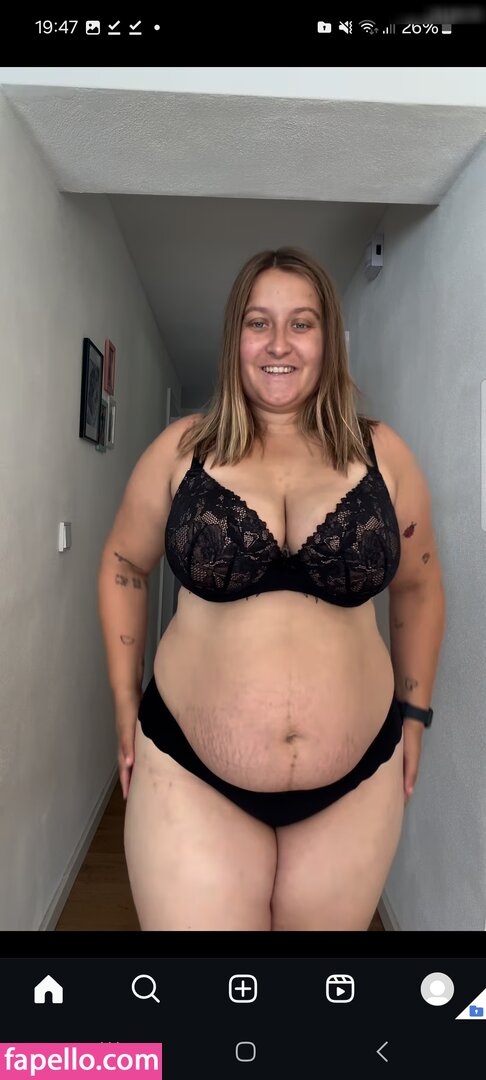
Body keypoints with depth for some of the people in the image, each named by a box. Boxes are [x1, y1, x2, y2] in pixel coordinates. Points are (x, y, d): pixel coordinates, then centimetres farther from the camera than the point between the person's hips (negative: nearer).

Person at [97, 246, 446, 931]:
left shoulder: (382, 454, -1)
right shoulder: (182, 450, -3)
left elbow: (418, 586, 11)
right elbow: (123, 567, 8)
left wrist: (414, 712, 13)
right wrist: (126, 706, 9)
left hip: (355, 784, 2)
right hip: (191, 778, -1)